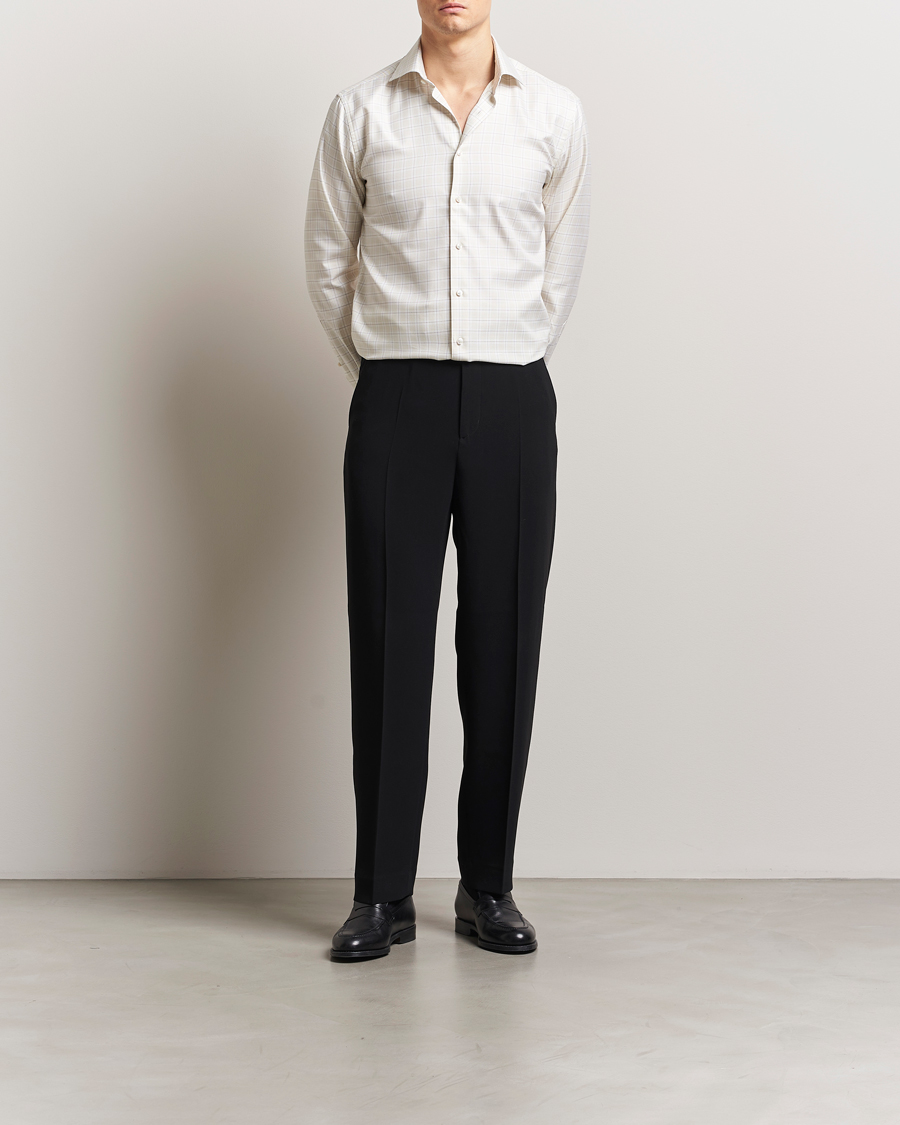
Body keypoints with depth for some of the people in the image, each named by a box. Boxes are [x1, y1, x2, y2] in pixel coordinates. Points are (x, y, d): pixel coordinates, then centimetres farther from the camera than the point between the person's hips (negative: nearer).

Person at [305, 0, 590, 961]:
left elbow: (561, 267, 13)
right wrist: (377, 372, 12)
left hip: (512, 401, 1)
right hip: (396, 402, 0)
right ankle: (382, 892, 9)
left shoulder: (553, 114, 6)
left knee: (503, 640, 3)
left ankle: (488, 885, 15)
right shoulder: (362, 113, 5)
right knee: (389, 640, 0)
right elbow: (328, 260, 11)